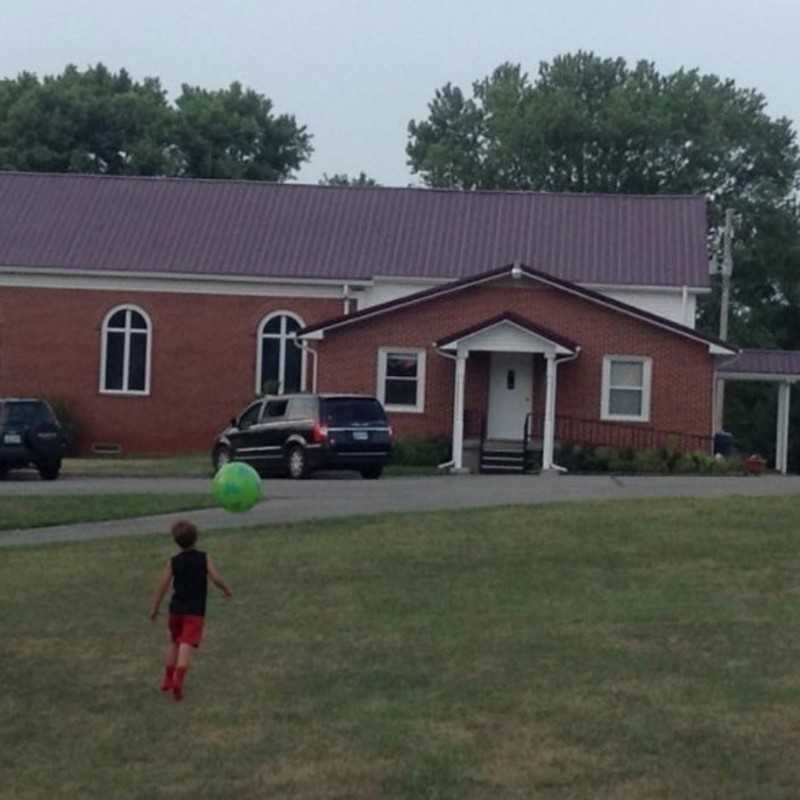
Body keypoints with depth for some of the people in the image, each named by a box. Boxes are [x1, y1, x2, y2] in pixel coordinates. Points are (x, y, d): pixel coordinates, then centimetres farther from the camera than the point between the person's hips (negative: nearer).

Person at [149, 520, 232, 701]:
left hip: (176, 609, 3)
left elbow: (163, 586, -3)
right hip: (195, 611, -2)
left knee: (174, 642, 21)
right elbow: (216, 578, -11)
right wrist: (227, 590, 9)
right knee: (186, 645, -9)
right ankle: (178, 679, -27)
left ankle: (168, 680, 25)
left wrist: (154, 609, 6)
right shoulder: (204, 558, -4)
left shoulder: (173, 562, -2)